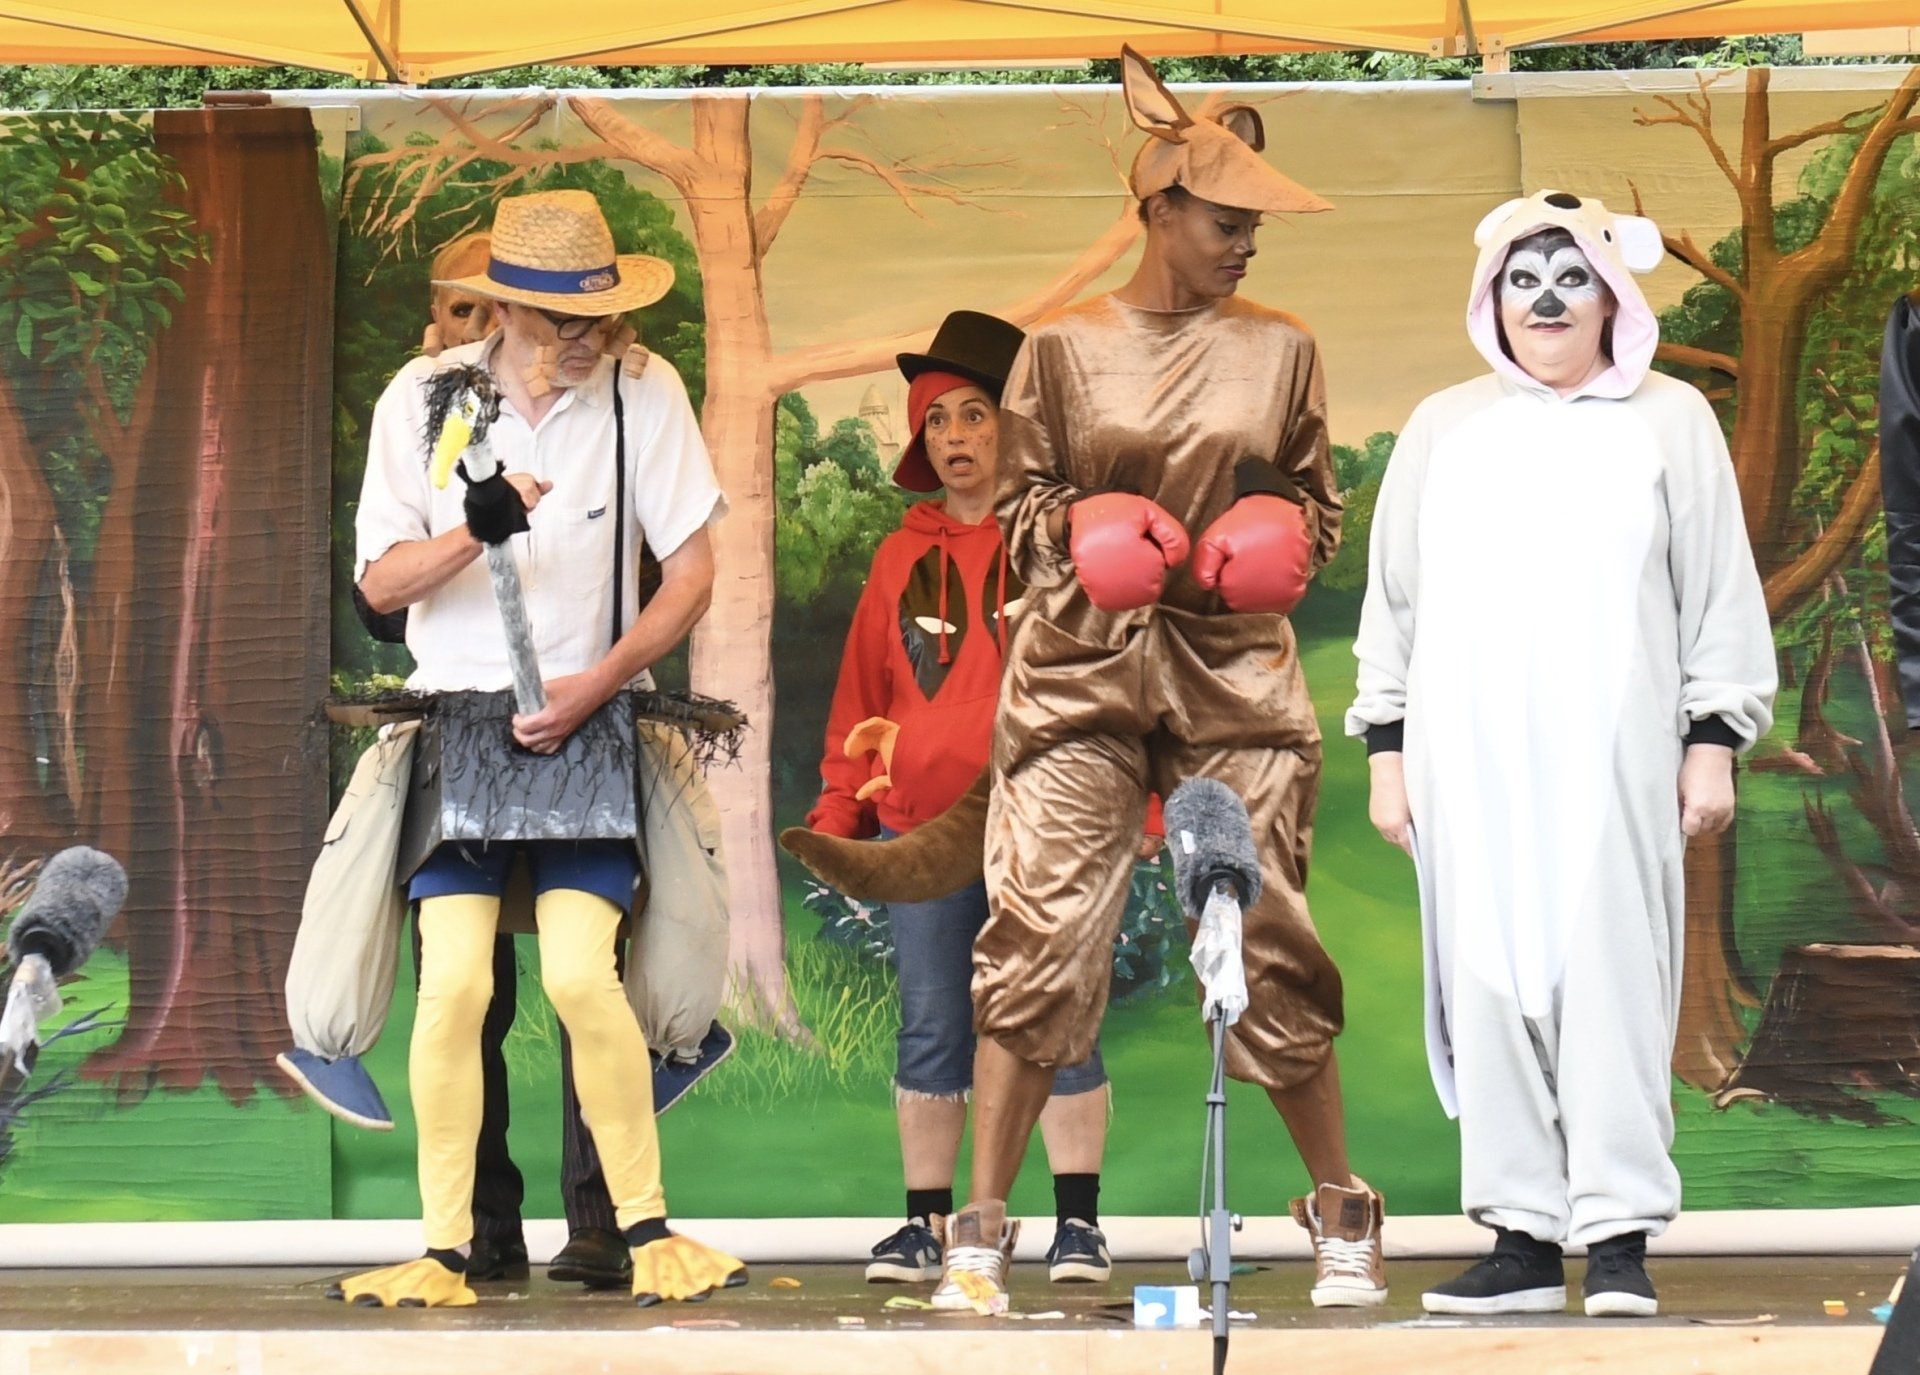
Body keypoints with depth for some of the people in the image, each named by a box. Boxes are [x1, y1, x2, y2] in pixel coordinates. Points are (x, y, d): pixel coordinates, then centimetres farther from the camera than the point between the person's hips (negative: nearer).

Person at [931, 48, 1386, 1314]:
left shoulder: (1280, 350, 7)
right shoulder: (1063, 349, 4)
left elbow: (1323, 508, 15)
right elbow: (1020, 503, 10)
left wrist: (1278, 533, -7)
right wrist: (1076, 530, -11)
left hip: (1234, 677, 1)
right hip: (1082, 674, -1)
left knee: (1268, 947, 2)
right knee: (1040, 941, -7)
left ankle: (1342, 1214, 18)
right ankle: (982, 1231, -1)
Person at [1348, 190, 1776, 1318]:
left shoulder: (1669, 421, 9)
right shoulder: (1445, 428, 15)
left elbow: (1721, 595, 7)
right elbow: (1393, 598, 15)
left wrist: (1712, 746, -1)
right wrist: (1386, 750, 9)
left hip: (1613, 756, -2)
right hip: (1471, 760, 3)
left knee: (1613, 979, -8)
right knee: (1490, 988, -1)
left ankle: (1621, 1242, -7)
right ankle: (1523, 1238, 2)